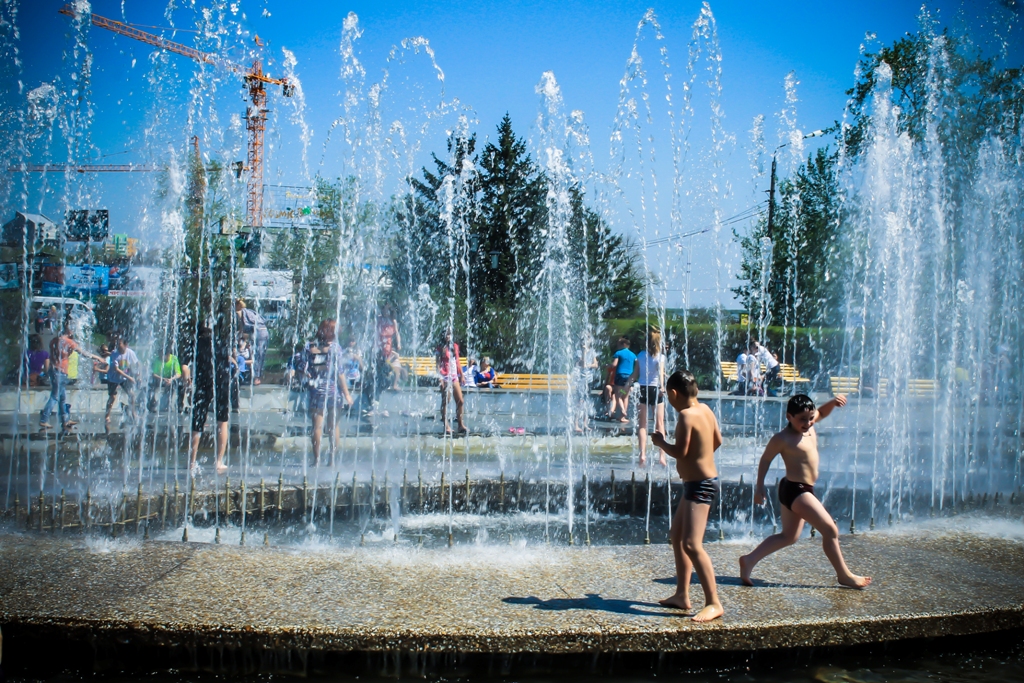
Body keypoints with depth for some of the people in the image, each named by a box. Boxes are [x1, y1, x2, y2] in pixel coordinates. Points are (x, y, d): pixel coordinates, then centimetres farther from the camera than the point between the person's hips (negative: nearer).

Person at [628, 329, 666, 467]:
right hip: (655, 389, -2)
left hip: (642, 388, 2)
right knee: (659, 423, 5)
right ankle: (662, 455, 2)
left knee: (642, 424, 7)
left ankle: (643, 454, -3)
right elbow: (660, 373, -21)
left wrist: (628, 385, 19)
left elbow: (635, 373, 7)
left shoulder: (640, 355, 5)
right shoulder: (660, 357, -5)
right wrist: (662, 386, -33)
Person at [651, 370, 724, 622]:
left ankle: (713, 603, -14)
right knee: (677, 536, 19)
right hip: (698, 483, 11)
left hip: (700, 485, -11)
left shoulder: (686, 415, -20)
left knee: (692, 544, -16)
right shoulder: (705, 409, 6)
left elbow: (680, 451, -25)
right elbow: (717, 440, 16)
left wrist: (660, 442, -7)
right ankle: (682, 595, 25)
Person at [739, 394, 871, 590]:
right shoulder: (782, 439, -18)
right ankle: (844, 575, 12)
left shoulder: (808, 425, 3)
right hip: (795, 490, -10)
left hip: (800, 490, 10)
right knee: (830, 530, -2)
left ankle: (749, 560, 18)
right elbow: (765, 459, -9)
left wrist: (833, 402, 0)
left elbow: (822, 412, 21)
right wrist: (760, 488, -7)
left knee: (789, 536, 18)